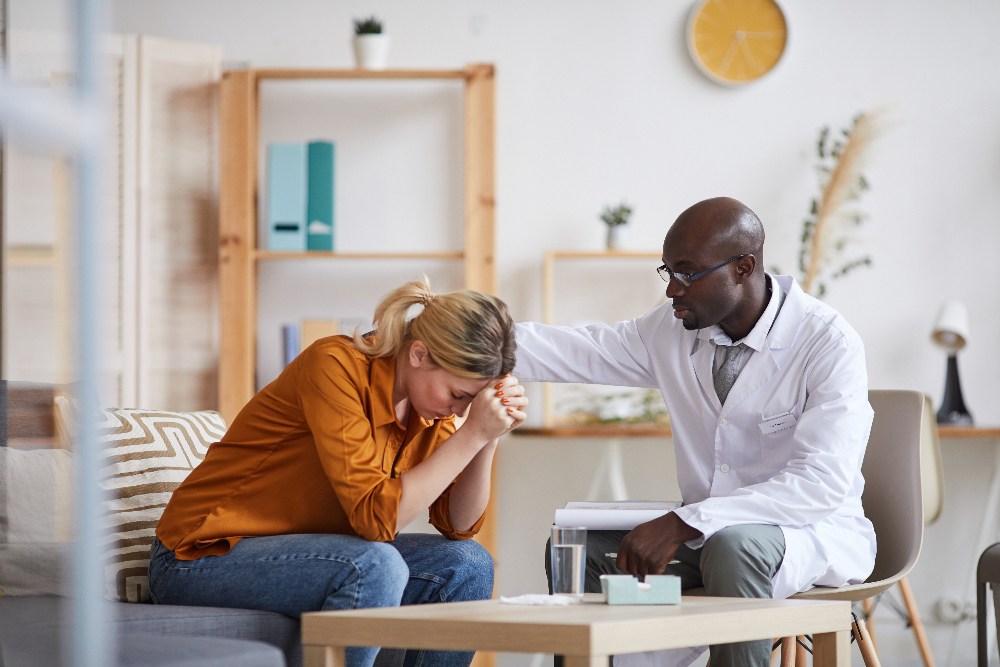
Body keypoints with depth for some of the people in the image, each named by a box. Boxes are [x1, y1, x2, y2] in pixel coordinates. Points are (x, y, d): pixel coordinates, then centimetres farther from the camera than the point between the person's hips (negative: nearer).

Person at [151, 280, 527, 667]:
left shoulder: (431, 393, 0)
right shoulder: (335, 366, -23)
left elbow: (458, 525, 2)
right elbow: (377, 515, -29)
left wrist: (488, 442, -13)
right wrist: (471, 435, -29)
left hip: (299, 553, 8)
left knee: (468, 565, -5)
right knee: (375, 569, -33)